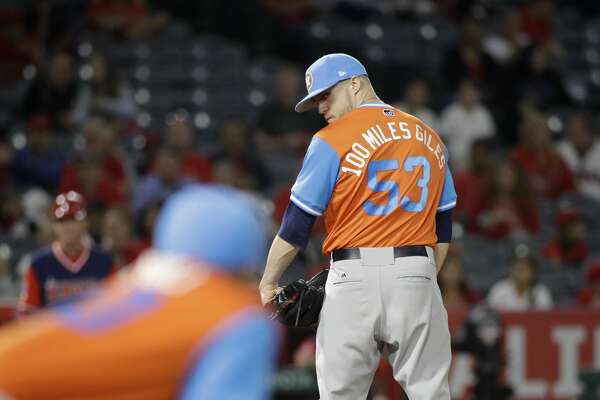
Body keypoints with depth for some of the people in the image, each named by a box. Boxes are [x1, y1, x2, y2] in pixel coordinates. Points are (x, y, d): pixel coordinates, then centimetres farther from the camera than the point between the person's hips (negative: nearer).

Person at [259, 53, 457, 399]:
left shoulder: (332, 141, -2)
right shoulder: (429, 138, 13)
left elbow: (296, 225, -3)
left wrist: (268, 283, 8)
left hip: (356, 279, -4)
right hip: (418, 275, 4)